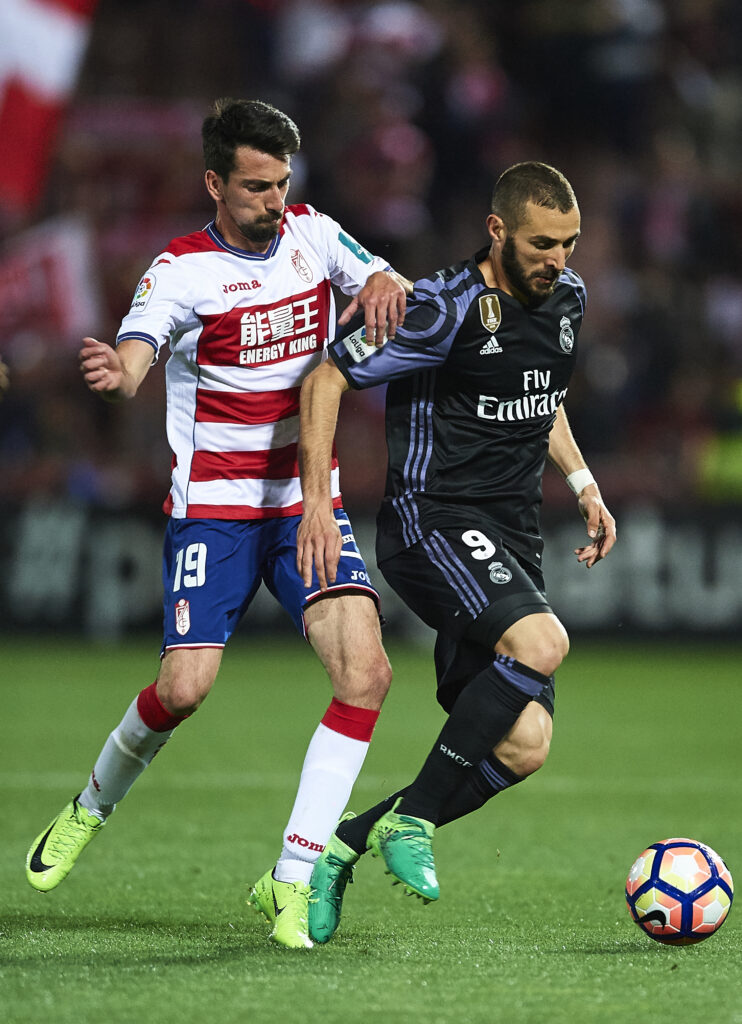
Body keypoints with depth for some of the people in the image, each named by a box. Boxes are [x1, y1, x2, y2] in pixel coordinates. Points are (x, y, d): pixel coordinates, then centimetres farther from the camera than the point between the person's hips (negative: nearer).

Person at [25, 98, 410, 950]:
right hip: (214, 504, -3)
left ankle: (291, 882, -10)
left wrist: (383, 285, -23)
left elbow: (392, 288, 3)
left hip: (309, 500, 4)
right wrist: (115, 374, -54)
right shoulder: (182, 270, -12)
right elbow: (134, 352, -28)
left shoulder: (312, 234, 3)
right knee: (184, 687, -13)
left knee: (365, 671, -16)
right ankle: (93, 805, 21)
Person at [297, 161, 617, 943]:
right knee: (542, 641, -33)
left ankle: (342, 846, 9)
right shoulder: (446, 311, -15)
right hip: (432, 520, -8)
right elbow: (327, 378, -9)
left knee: (522, 747, -4)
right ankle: (410, 819, -20)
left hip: (510, 543, 8)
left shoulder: (566, 299, 9)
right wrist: (317, 500, -15)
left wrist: (581, 482, 18)